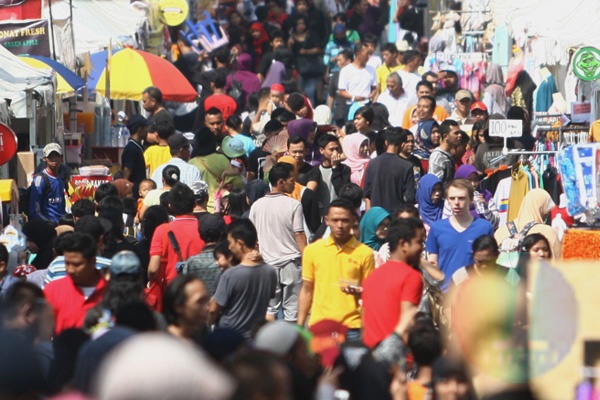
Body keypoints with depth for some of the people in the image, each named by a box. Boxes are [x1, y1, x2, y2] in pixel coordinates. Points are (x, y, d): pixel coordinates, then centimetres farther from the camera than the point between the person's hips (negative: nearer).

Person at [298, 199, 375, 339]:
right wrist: (299, 327, 7)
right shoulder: (312, 250, 7)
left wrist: (358, 292, -18)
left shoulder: (364, 253, 1)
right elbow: (307, 290, 12)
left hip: (351, 328, -2)